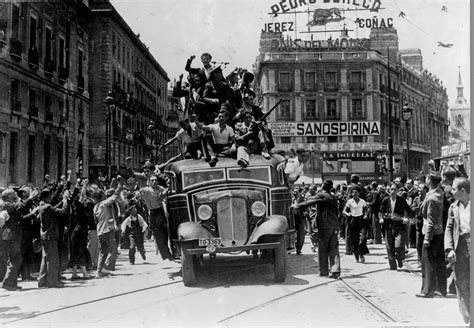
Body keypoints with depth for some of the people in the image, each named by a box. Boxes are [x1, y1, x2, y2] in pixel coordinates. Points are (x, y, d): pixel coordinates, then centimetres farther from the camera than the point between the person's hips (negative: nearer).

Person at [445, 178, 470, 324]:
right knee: (462, 283, 6)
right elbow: (449, 229, 11)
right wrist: (449, 249, -2)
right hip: (460, 247, 4)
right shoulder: (453, 207, 11)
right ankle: (467, 319, 16)